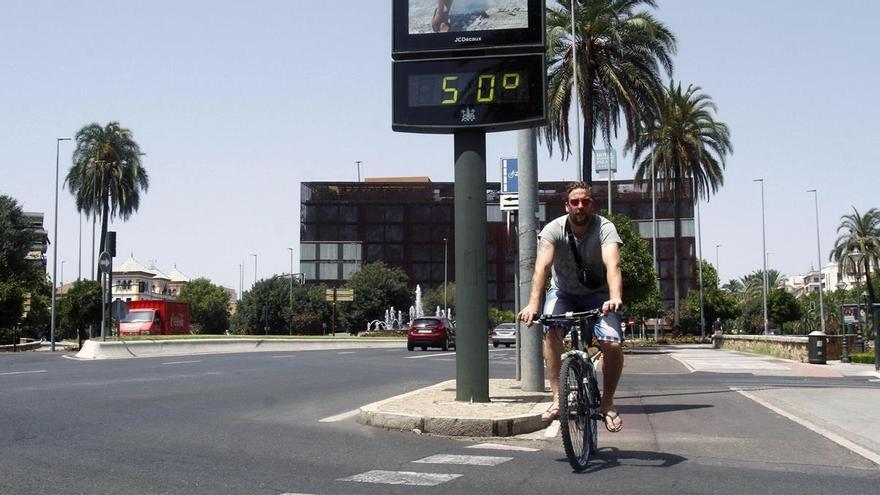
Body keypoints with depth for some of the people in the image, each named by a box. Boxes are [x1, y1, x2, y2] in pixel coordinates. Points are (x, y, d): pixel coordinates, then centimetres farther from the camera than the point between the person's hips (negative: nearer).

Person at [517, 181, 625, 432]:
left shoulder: (604, 228, -21)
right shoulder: (554, 229, -19)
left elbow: (612, 265, -38)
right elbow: (542, 266, -34)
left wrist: (615, 297, -58)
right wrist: (533, 303, -50)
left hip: (597, 294, 0)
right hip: (563, 292, 1)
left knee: (613, 344, -22)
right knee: (551, 329, -30)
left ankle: (607, 403, 1)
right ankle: (557, 397, -21)